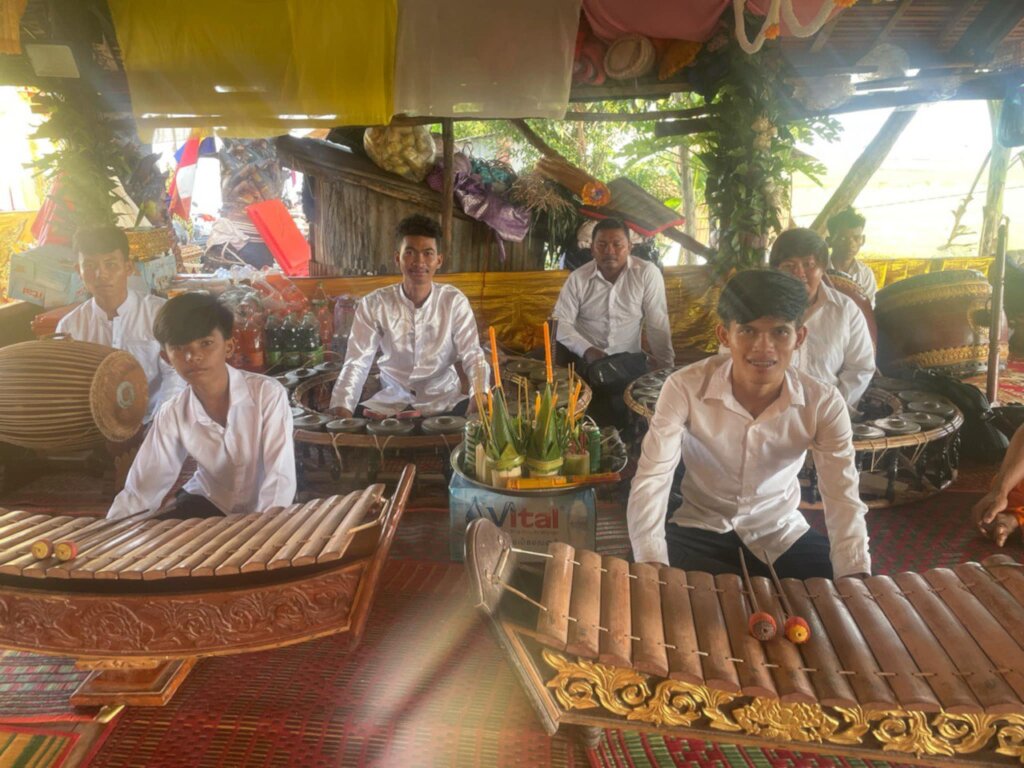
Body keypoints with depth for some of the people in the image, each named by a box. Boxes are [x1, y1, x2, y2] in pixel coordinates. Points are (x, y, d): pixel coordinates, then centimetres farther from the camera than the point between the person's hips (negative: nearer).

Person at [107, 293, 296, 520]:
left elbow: (281, 479, -26)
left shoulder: (268, 394, -24)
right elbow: (139, 490, -9)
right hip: (209, 501, 4)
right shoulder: (171, 416, -12)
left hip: (265, 512, -3)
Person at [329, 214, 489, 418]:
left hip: (444, 400, 0)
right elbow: (356, 362, -12)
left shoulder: (455, 301, -7)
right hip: (391, 400, 1)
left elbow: (472, 355, -11)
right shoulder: (374, 304, -7)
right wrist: (341, 408, -31)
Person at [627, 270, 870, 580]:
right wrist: (653, 568, -38)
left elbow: (843, 500, -16)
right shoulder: (684, 388, -22)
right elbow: (650, 481, -25)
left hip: (782, 534, 2)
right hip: (700, 530, -2)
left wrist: (856, 579, -33)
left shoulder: (823, 403, -15)